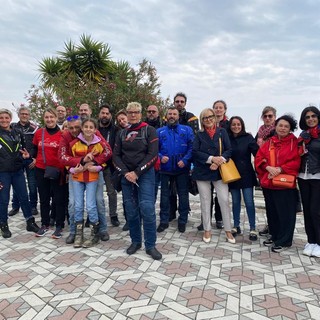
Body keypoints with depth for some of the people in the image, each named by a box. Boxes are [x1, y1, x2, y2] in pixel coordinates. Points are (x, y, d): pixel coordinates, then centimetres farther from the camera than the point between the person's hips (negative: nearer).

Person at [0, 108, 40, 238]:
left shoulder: (18, 133, 8)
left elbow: (23, 149, 21)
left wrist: (26, 155, -2)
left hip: (18, 171, 4)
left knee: (24, 197, 9)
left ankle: (30, 222, 20)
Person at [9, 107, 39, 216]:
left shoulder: (34, 127, 2)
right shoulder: (13, 127, 7)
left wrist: (36, 158, -7)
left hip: (31, 161, -1)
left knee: (32, 185, 3)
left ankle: (33, 206, 15)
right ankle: (15, 206, 20)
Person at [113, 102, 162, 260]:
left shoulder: (149, 131, 0)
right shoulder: (122, 134, 12)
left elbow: (152, 155, -9)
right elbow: (116, 155, 7)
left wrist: (137, 173, -14)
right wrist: (125, 173, -9)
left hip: (145, 174, -3)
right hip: (126, 176, 4)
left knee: (147, 209, -10)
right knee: (131, 210, 7)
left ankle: (150, 245, 3)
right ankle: (135, 241, 23)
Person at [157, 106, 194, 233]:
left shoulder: (187, 130, 2)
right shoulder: (159, 131, 5)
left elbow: (192, 147, -5)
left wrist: (185, 160, -18)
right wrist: (160, 157, -16)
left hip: (182, 169, -1)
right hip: (165, 168, 1)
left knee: (183, 195, 8)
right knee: (164, 195, 9)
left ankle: (182, 221, 23)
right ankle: (164, 221, 22)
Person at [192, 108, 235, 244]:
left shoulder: (222, 132, 5)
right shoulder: (199, 135, 5)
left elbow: (229, 150, -1)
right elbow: (195, 152, -8)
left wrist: (218, 162, -17)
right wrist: (212, 158, -19)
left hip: (219, 171, 0)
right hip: (202, 172, 1)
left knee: (224, 200, -3)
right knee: (205, 201, 7)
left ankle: (228, 230, 11)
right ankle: (207, 230, 19)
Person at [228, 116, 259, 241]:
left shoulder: (248, 137, -3)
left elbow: (257, 152, -12)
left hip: (246, 175, -2)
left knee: (249, 202, -1)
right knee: (235, 201, 12)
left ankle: (253, 229, 10)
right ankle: (236, 226, 24)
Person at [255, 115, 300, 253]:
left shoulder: (294, 142, 0)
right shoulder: (268, 142, 11)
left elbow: (297, 161, -9)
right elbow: (259, 158, 5)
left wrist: (280, 169, -18)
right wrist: (268, 167, -13)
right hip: (268, 183, 4)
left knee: (285, 213, 0)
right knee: (272, 211, 14)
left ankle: (284, 241, 14)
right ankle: (274, 236, 30)